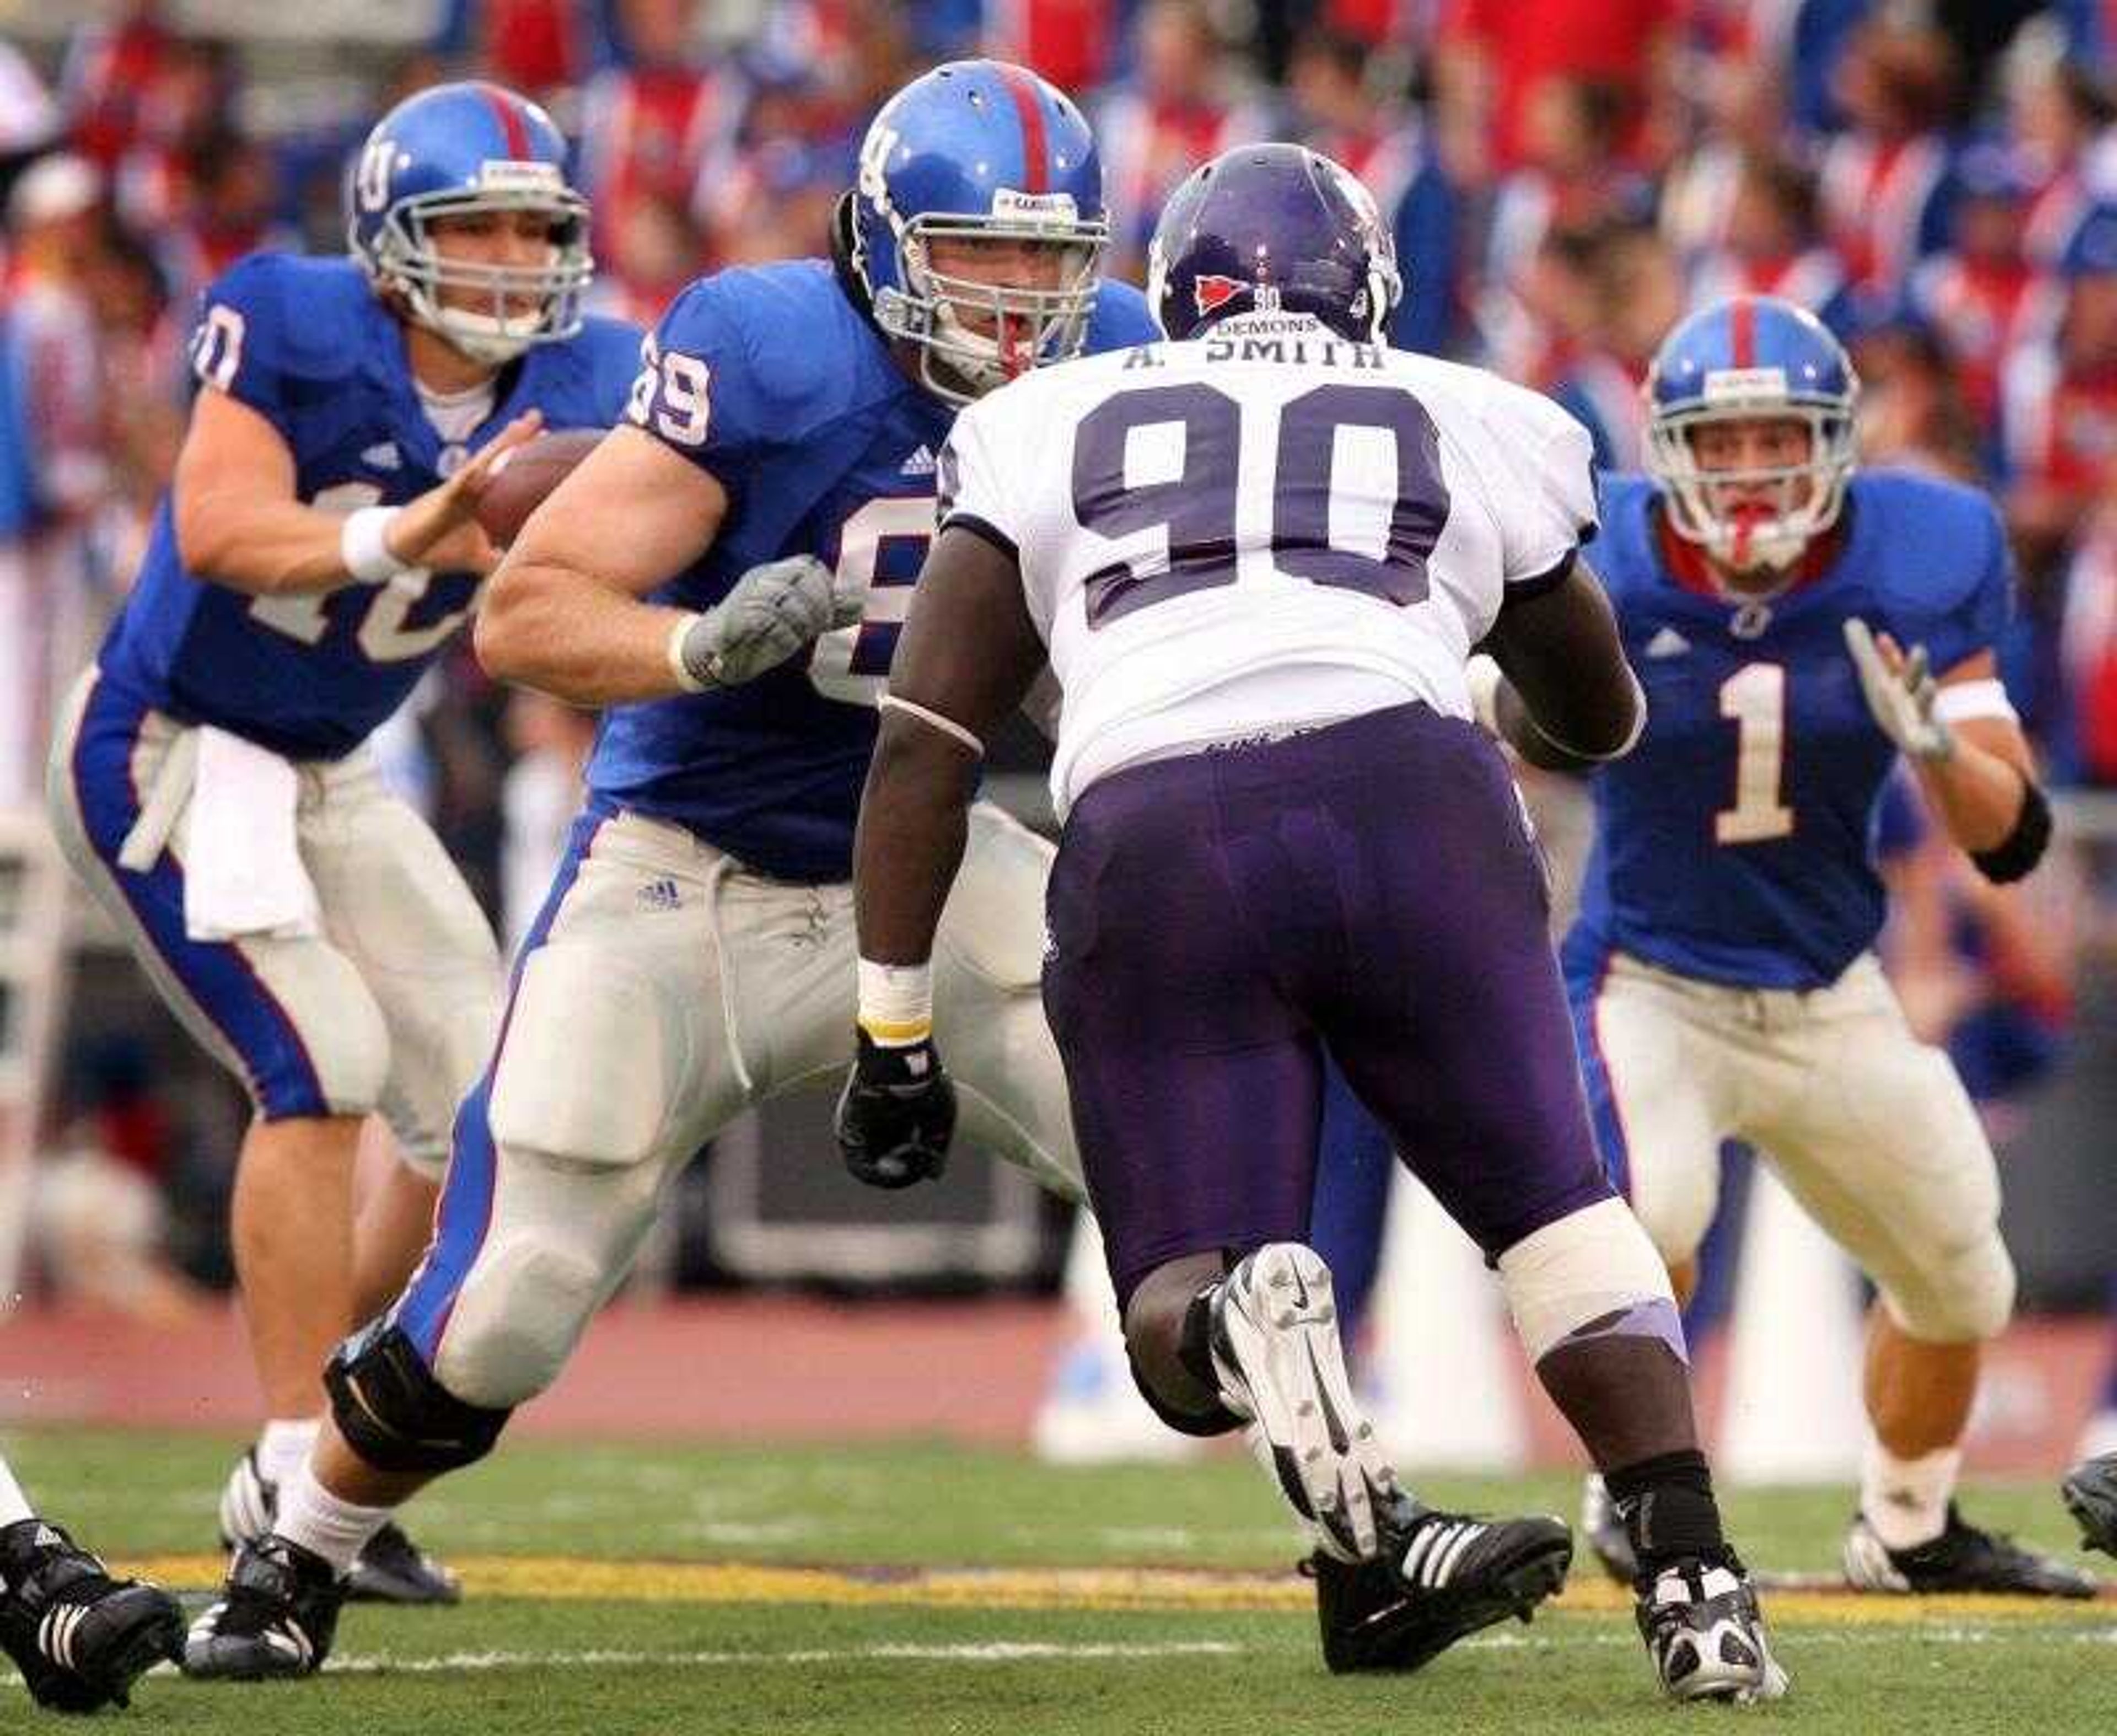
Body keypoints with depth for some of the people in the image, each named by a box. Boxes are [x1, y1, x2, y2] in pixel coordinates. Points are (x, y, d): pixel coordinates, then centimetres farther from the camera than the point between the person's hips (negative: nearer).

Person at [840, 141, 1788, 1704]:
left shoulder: (1057, 429, 25)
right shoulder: (1471, 427, 26)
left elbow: (925, 742, 15)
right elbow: (1605, 721, 42)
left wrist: (895, 1029, 17)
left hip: (1150, 839, 0)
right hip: (1403, 792, 0)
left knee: (1180, 1291, 5)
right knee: (1557, 1211, 15)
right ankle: (1694, 1582, -1)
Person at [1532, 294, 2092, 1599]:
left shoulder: (1919, 568, -11)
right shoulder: (1609, 565, -16)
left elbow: (2014, 841, -10)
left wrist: (1934, 745, -30)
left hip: (1830, 1001, 4)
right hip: (1650, 985, -4)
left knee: (1960, 1282, 15)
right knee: (1650, 1213, -30)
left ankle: (1909, 1531, 42)